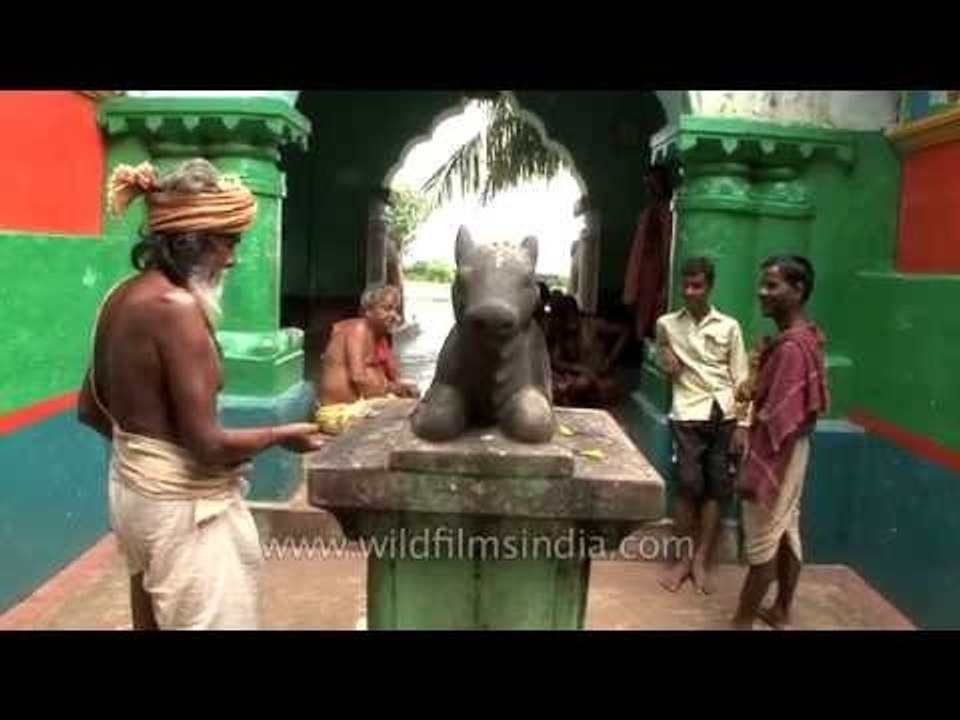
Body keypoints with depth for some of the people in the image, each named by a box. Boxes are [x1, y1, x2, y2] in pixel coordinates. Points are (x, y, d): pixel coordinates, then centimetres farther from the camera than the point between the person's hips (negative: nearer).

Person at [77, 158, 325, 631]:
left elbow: (90, 409, 15)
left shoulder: (121, 297, 5)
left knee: (151, 620, 21)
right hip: (184, 503, -9)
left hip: (133, 487, 9)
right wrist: (282, 435, -9)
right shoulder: (176, 305, -21)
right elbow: (208, 445, -23)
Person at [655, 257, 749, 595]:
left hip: (725, 416, 1)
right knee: (689, 486, -7)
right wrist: (666, 357, -2)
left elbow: (741, 379, 4)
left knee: (717, 489, 2)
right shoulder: (666, 324, 8)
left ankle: (701, 561, 11)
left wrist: (742, 424, -3)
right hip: (688, 415, -1)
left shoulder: (729, 327, 6)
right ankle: (683, 559, 6)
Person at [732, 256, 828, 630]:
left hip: (776, 454, -10)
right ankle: (781, 610, 30)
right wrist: (756, 389, 4)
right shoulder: (803, 336, 8)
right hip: (789, 451, 10)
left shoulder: (791, 346, -23)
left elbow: (779, 422, -25)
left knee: (763, 539, 0)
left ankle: (742, 621, 11)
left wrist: (753, 474, -23)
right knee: (785, 530, 17)